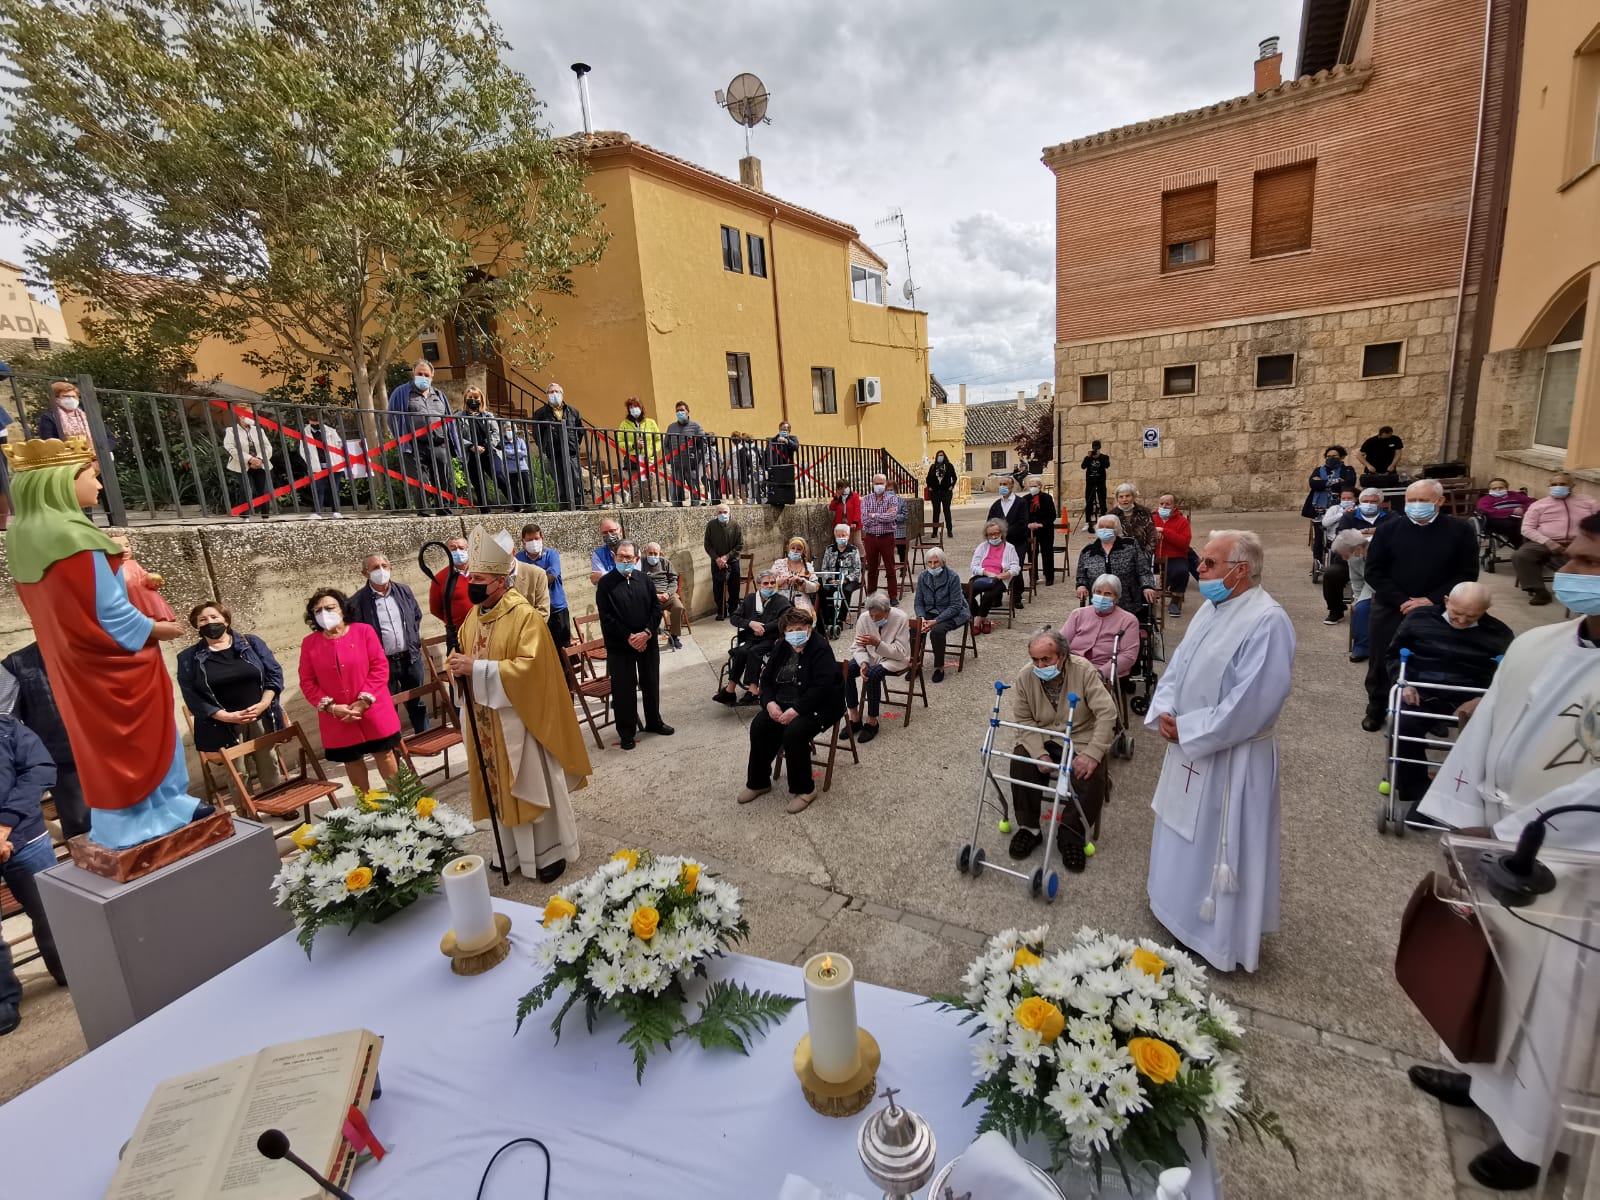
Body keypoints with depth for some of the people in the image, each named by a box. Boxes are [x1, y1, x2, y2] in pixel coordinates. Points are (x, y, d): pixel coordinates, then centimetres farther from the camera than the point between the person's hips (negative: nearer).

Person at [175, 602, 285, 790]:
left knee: (270, 771, 9)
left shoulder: (251, 642, 6)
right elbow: (192, 696, -5)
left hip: (261, 719, 1)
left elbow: (274, 673, 2)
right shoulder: (189, 658, 2)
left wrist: (263, 704, -11)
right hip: (223, 727, -1)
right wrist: (226, 716, -16)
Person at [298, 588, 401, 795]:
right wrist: (330, 706, -13)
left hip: (373, 712, -2)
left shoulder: (364, 631, -5)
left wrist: (363, 701, -15)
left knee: (384, 754, 11)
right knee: (352, 762, 14)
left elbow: (380, 667, -8)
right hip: (337, 720, 2)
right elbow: (307, 682, 0)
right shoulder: (309, 643, 0)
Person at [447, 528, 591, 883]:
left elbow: (528, 667, -25)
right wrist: (459, 666, -7)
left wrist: (477, 669, -27)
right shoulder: (474, 616, 6)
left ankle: (552, 852, 23)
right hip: (487, 722, 7)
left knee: (535, 786, 6)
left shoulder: (525, 616, -18)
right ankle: (516, 852, 34)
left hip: (520, 720, -7)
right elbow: (463, 655, 16)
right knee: (503, 788, 17)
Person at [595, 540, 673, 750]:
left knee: (651, 684, 16)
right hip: (619, 646, -4)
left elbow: (656, 607, 2)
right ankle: (626, 732, 18)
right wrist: (629, 638, -16)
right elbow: (606, 617, -12)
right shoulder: (606, 584, -7)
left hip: (648, 642, 4)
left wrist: (647, 633, -12)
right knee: (624, 690, 4)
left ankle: (653, 722, 34)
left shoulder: (644, 579, 4)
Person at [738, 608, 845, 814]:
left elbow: (821, 686, -24)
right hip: (783, 703, 7)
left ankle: (804, 789, -9)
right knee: (758, 726, -15)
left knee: (793, 733, -30)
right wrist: (770, 702, -10)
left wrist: (796, 710, -28)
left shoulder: (821, 649, -14)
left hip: (817, 706, -7)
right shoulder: (781, 648, 8)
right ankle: (758, 782, 5)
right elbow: (766, 678, 10)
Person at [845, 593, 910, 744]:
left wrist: (877, 643, -35)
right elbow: (857, 647, -4)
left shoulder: (900, 619, -21)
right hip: (871, 656, 4)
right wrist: (863, 662, -25)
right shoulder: (864, 618, -11)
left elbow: (901, 652, -21)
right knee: (845, 670, -22)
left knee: (872, 674, -34)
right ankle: (855, 718, -10)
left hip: (895, 659, -4)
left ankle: (872, 722, -16)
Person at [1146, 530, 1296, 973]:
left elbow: (1251, 702, -26)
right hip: (1189, 747, 9)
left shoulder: (1267, 621, -22)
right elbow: (1179, 665, 9)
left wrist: (1185, 729, -19)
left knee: (1221, 847, 8)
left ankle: (1221, 939, 28)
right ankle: (1181, 907, 43)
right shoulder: (1212, 608, 5)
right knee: (1185, 833, 23)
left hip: (1230, 759, -8)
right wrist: (1165, 713, -7)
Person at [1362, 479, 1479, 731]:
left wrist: (1432, 600, -15)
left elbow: (1467, 574, -3)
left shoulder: (1461, 531, -2)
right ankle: (1376, 709, 24)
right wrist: (1401, 601, -14)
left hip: (1438, 612, 0)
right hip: (1391, 610, 0)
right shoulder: (1388, 530, -2)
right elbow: (1374, 572, -3)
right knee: (1382, 663, 7)